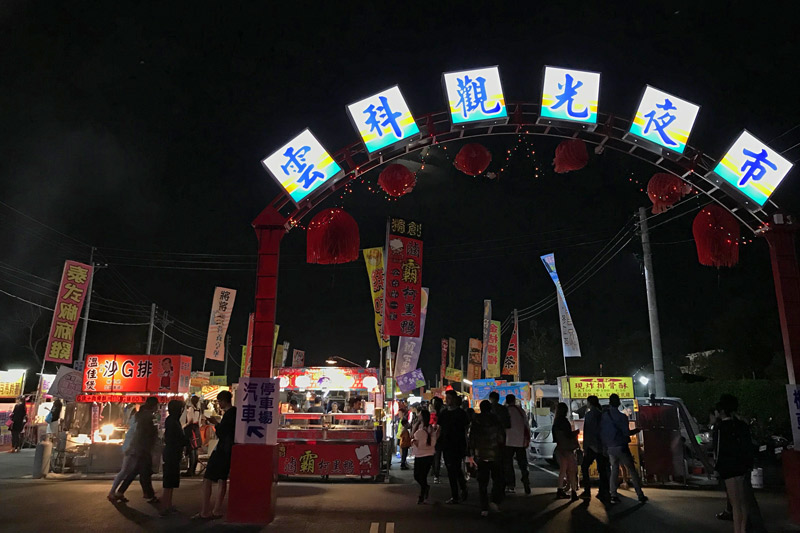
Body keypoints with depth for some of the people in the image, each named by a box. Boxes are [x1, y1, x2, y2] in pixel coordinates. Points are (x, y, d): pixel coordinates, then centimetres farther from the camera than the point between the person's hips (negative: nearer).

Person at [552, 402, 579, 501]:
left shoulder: (556, 421, 9)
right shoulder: (564, 420, -17)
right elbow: (569, 434, -18)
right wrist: (576, 432, 0)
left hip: (560, 448, 8)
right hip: (566, 448, -8)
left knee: (562, 469, 14)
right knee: (571, 470, -3)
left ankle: (560, 491, 16)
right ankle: (573, 492, -5)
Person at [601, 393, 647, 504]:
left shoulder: (603, 416, 1)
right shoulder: (621, 416, -11)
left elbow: (601, 433, 2)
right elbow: (626, 433, -12)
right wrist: (636, 430, 6)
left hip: (610, 448, 4)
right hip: (621, 447, -4)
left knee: (614, 469, 11)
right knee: (632, 470, 5)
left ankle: (613, 495, 3)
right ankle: (640, 495, 7)